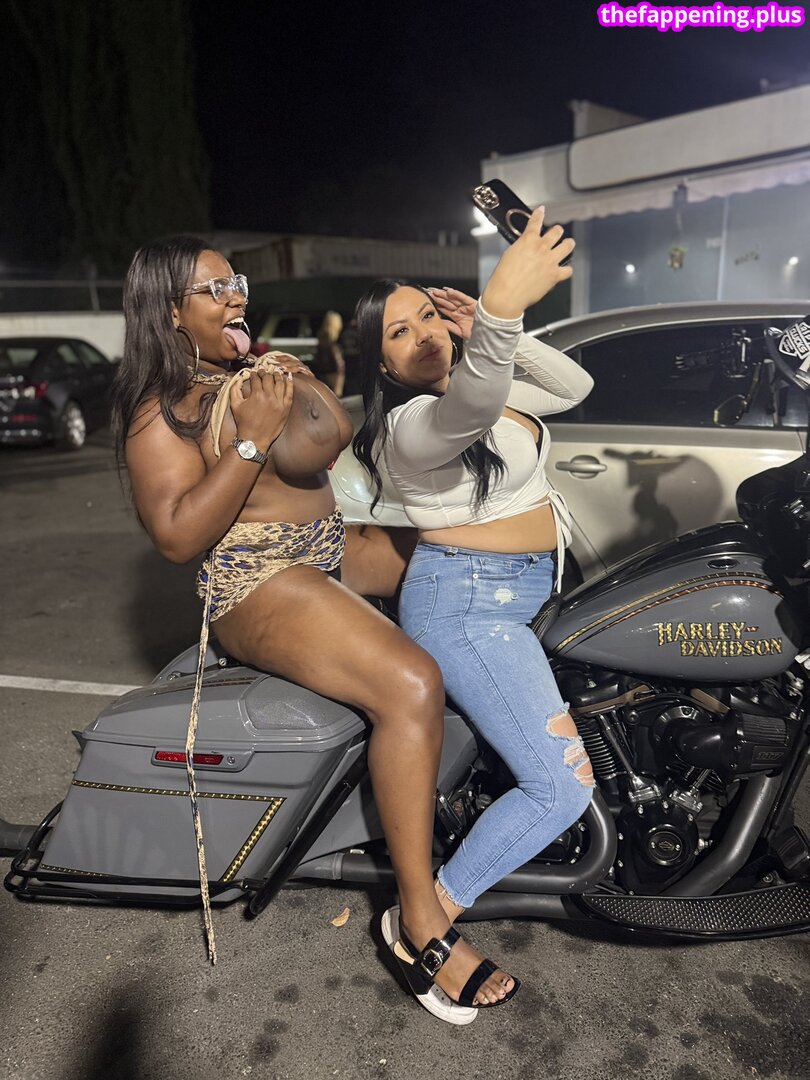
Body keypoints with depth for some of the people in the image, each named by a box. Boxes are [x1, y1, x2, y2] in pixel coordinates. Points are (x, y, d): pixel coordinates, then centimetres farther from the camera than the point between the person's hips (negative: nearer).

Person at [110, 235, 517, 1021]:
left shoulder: (255, 372, 17)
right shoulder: (161, 412, -8)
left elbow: (337, 435, 16)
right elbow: (176, 537, -20)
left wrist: (294, 376, 3)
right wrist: (254, 438, -24)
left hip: (333, 550, 10)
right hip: (258, 587, -9)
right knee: (410, 687, -29)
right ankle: (420, 919, -17)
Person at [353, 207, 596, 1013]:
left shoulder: (476, 380, 10)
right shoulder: (410, 423, -18)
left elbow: (573, 386, 9)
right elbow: (469, 406, -41)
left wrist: (493, 332, -3)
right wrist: (499, 311, -58)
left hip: (521, 591, 10)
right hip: (465, 606, -10)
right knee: (563, 786, -12)